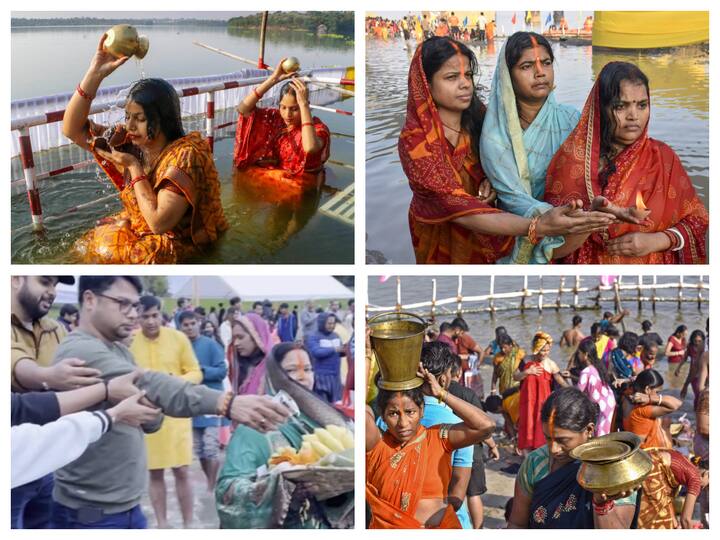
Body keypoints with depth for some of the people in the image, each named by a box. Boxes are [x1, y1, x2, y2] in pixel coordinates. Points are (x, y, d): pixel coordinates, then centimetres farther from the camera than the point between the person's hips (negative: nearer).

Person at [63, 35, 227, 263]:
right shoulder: (129, 143, -3)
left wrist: (133, 167, -23)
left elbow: (158, 222, -28)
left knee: (101, 249, -18)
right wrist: (95, 73, -16)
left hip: (182, 247, -7)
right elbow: (72, 129, -8)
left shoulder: (185, 155, -23)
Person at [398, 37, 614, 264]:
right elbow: (460, 211, -38)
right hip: (442, 240, -4)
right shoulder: (415, 142, -29)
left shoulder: (478, 116, -13)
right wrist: (538, 227, -50)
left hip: (487, 237, 4)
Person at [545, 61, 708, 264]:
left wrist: (655, 241, -16)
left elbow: (696, 220, -3)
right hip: (589, 262, -1)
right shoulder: (573, 157, -11)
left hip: (651, 261, 1)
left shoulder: (663, 157, -7)